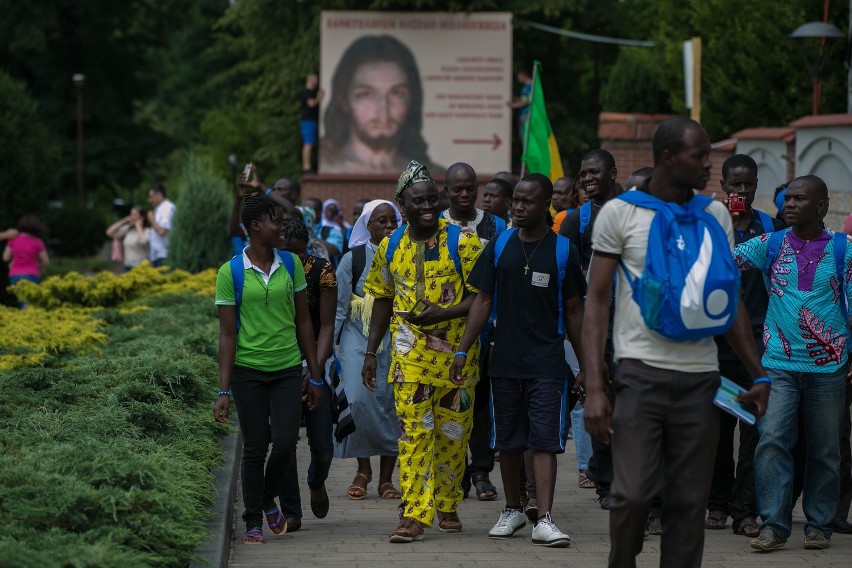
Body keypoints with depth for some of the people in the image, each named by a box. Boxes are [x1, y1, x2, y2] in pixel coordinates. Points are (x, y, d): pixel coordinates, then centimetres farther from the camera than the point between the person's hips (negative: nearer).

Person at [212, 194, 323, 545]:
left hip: (288, 370, 2)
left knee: (285, 443, -6)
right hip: (248, 371, -2)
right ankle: (253, 521, 15)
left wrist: (315, 377, 8)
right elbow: (227, 335, -4)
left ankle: (268, 500, 22)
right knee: (254, 448, 1)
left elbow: (303, 321, 9)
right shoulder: (230, 273, -6)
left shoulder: (291, 264, 4)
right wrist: (224, 391, -8)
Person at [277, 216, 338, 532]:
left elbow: (327, 326, -6)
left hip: (313, 364, 0)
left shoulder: (322, 271, -6)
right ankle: (291, 513, 5)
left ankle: (317, 482, 34)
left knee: (322, 445, -1)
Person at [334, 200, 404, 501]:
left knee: (392, 404, -3)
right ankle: (363, 470, 2)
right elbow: (338, 306, 5)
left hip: (396, 339, 1)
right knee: (358, 400, -15)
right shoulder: (353, 259, 5)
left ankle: (386, 478, 6)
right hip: (359, 338, -1)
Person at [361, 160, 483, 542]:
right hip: (410, 356, 2)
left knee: (453, 433, 7)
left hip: (456, 353, -1)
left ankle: (446, 505, 25)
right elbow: (383, 300, 16)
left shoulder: (462, 241, -5)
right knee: (413, 431, -7)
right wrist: (370, 352, 12)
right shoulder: (390, 247, 7)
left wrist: (441, 313, -20)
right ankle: (414, 515, -10)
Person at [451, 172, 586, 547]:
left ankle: (544, 520, -14)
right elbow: (483, 301, 6)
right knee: (508, 441, 11)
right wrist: (462, 350, -1)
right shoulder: (499, 247, 6)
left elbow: (572, 310, 4)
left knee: (544, 441, -9)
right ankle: (512, 510, 26)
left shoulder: (563, 251, 0)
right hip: (505, 359, 3)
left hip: (547, 362, -3)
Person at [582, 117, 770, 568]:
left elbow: (731, 302, 16)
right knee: (633, 493, -11)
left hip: (700, 378, 3)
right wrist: (594, 387, -10)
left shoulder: (715, 215, 11)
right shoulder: (620, 213, 0)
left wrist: (759, 375, 10)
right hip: (642, 372, -3)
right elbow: (597, 301, -1)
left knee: (690, 501, 2)